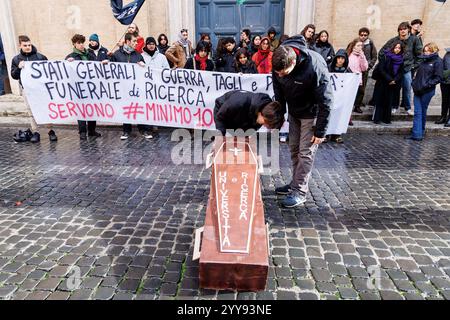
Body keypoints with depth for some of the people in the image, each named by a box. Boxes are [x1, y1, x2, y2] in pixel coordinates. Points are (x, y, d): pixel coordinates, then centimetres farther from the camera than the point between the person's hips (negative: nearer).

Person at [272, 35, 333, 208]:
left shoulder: (315, 67, -33)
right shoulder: (279, 64, -17)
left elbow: (325, 102, -25)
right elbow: (279, 94, 0)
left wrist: (320, 131, -21)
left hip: (311, 113, -6)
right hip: (294, 111, 6)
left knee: (305, 151, -5)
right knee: (294, 148, 11)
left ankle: (300, 192, 4)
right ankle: (296, 184, 25)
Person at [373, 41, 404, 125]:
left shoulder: (401, 59, 8)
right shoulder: (386, 56, -5)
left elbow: (401, 72, 8)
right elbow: (381, 69, -11)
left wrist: (395, 80, -10)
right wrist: (389, 79, -14)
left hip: (393, 84, 4)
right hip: (382, 83, -4)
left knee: (389, 101, 5)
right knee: (380, 100, -2)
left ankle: (386, 119, 11)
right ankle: (377, 119, 3)